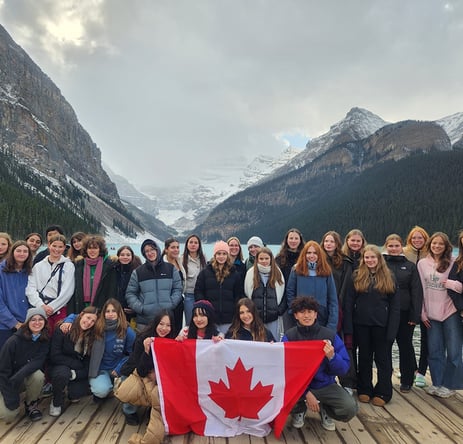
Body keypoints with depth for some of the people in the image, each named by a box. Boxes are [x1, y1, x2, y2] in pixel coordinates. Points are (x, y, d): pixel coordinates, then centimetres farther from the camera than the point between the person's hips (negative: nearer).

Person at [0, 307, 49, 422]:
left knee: (38, 375, -31)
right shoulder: (14, 341, -20)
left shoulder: (45, 340, -10)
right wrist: (11, 398, -21)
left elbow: (38, 362, -19)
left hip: (26, 379, 3)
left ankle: (31, 404, -3)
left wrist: (20, 375, -37)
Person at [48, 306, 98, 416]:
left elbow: (88, 362, -4)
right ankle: (56, 402, -7)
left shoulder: (92, 336, -5)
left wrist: (76, 374, -20)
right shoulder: (63, 330, -16)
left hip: (78, 372, 3)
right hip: (60, 366, -3)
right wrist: (77, 364, -20)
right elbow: (54, 356, -18)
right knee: (62, 373, -35)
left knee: (75, 394, -19)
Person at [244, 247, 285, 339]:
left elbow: (283, 293, 7)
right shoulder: (250, 273, 2)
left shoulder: (278, 273, 4)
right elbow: (245, 294, 4)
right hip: (255, 317, 0)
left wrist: (280, 310, -2)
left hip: (273, 318, 1)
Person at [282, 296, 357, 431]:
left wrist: (332, 357, -29)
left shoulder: (330, 335, -8)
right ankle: (300, 409, 9)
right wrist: (306, 393, -22)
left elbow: (344, 368, -8)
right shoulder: (289, 337, -10)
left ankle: (325, 410, 13)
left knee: (350, 408, -24)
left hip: (325, 386, 1)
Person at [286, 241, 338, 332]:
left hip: (322, 319, 1)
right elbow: (290, 292, 5)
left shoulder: (326, 272, 1)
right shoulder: (296, 270, 0)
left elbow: (333, 300, -1)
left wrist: (332, 324, -7)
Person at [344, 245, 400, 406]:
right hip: (361, 324, 0)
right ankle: (364, 390, 25)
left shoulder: (388, 277, 1)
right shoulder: (357, 276, 0)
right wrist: (348, 329, -9)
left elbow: (395, 305, 0)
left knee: (383, 359, 9)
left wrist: (392, 329, -8)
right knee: (364, 358, 12)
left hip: (381, 325, 0)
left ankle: (383, 393, 21)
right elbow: (349, 303, -2)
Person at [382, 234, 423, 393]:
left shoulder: (410, 266, 6)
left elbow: (416, 291, 2)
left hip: (405, 314, 1)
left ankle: (406, 381, 23)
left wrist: (415, 315, -6)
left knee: (405, 346, 9)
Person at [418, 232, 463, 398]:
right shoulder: (422, 263, 3)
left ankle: (450, 384, 21)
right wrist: (422, 312, 3)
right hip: (431, 314, 3)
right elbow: (420, 289, 4)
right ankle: (437, 383, 26)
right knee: (434, 351, 10)